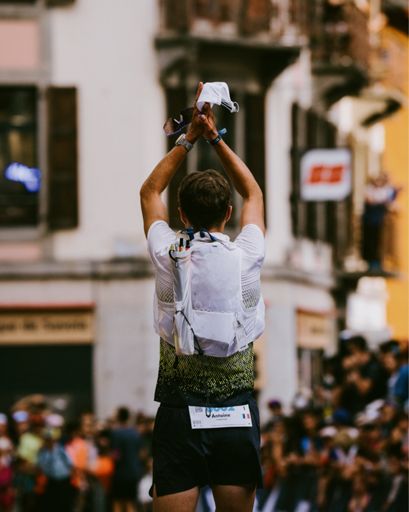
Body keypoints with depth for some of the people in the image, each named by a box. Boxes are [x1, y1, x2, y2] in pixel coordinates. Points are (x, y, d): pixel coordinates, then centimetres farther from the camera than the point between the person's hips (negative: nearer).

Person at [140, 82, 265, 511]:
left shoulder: (168, 257, -5)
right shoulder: (245, 258, -5)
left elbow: (150, 191, 15)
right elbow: (253, 193, 16)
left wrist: (188, 138, 17)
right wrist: (216, 138, 19)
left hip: (180, 411, -1)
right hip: (237, 408, 1)